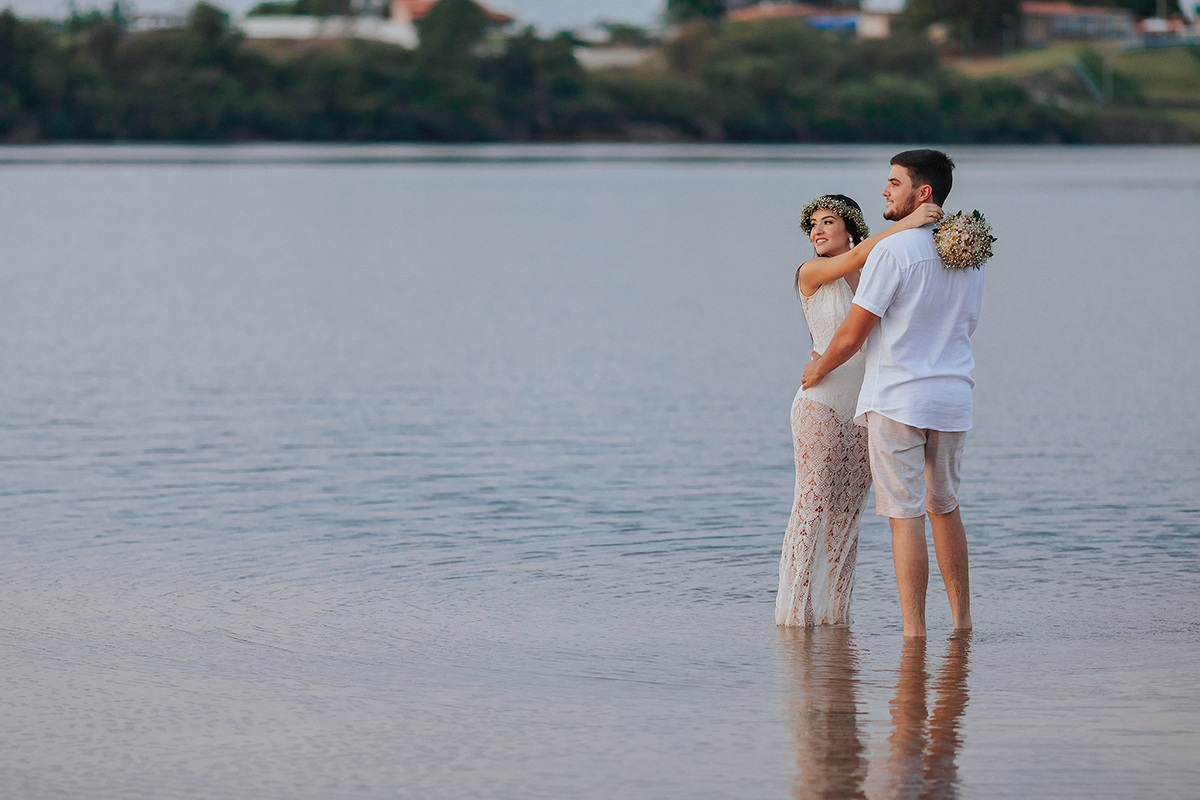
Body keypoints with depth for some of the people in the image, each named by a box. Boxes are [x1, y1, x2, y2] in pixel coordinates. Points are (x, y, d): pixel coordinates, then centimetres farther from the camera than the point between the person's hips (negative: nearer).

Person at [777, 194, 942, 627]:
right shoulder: (811, 272, -5)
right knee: (812, 510, -5)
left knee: (848, 515, 8)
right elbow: (856, 256, -20)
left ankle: (834, 611, 13)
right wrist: (907, 222, -27)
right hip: (821, 406, -6)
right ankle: (795, 611, -1)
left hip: (864, 410, 6)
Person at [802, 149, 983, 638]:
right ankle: (962, 621, 25)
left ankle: (914, 634, -6)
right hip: (953, 396, 7)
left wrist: (818, 369, 8)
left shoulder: (893, 251, -14)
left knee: (906, 516, -5)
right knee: (945, 508, 20)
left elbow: (851, 336, -11)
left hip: (897, 399, -7)